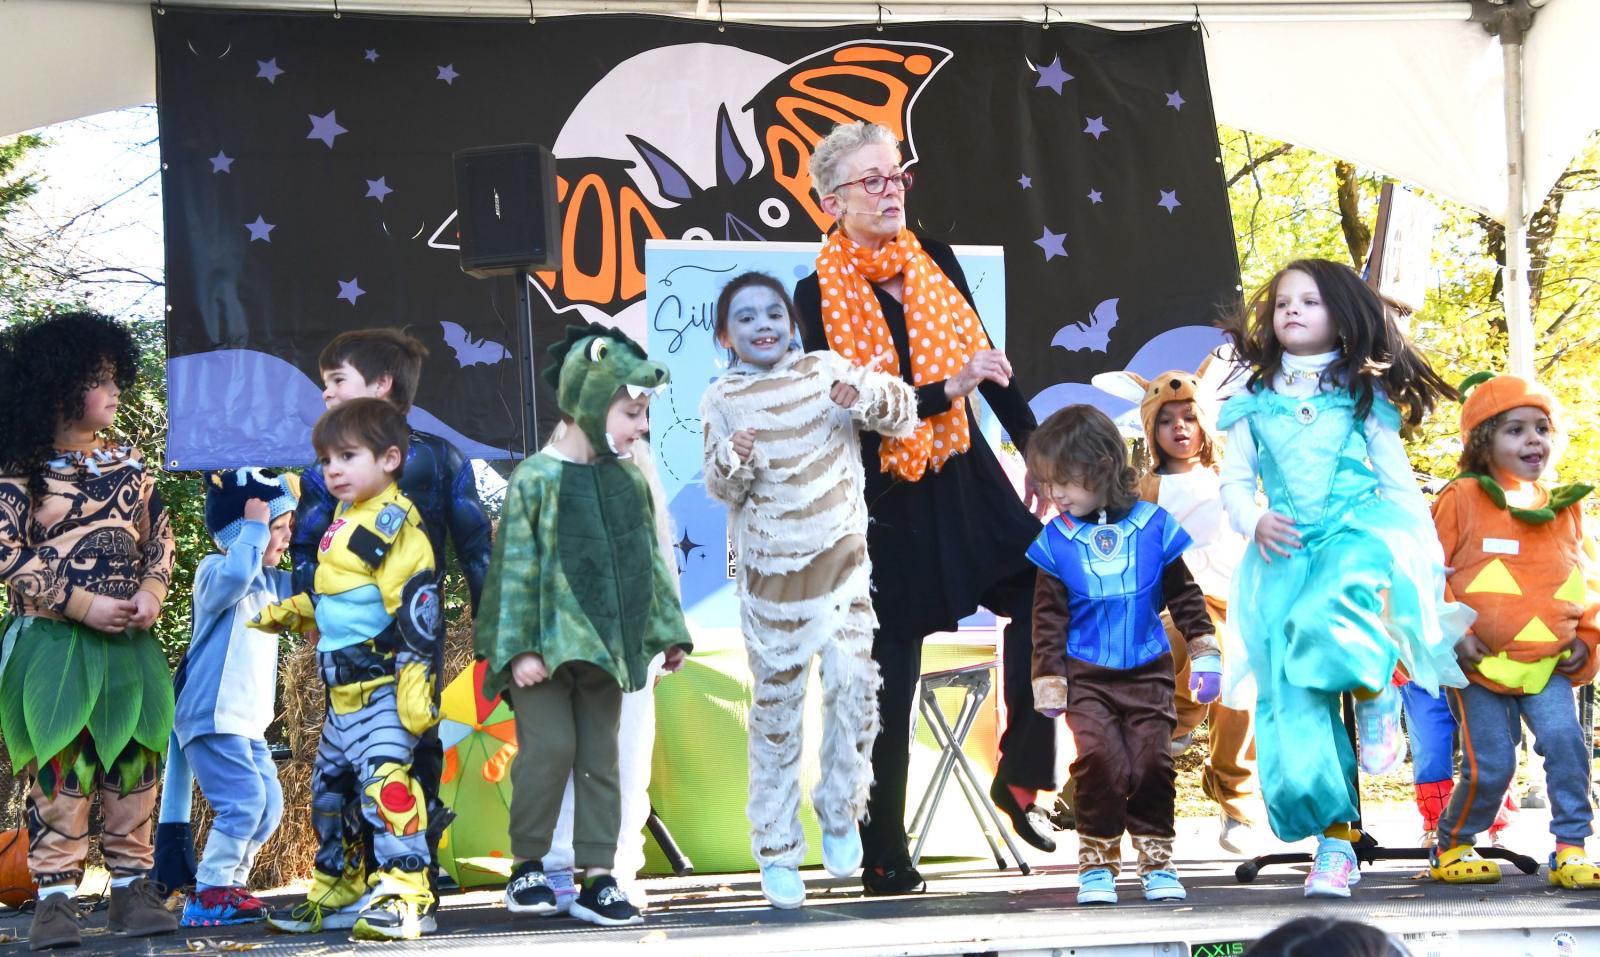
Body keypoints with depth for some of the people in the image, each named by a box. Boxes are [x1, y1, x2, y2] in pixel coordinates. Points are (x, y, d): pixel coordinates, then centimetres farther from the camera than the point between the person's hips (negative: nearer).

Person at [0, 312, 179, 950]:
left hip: (128, 643, 5)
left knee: (132, 766, 6)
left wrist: (151, 593, -6)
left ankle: (130, 886, 14)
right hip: (52, 642, -5)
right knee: (58, 771, -4)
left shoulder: (130, 465, 10)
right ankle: (55, 896, -1)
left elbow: (160, 538, 13)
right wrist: (83, 605, -16)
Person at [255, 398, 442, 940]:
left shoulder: (393, 523, -13)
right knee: (329, 786, 17)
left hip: (385, 684, -10)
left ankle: (406, 895, -23)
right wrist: (291, 613, 22)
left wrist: (414, 680, -24)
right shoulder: (344, 521, 16)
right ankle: (335, 887, 32)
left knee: (383, 776, -23)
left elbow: (417, 607, -20)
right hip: (344, 691, 10)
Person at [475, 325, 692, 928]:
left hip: (604, 646, 5)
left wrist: (670, 632, 14)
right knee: (550, 747, -11)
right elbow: (516, 567, -10)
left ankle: (597, 879, 9)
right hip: (547, 645, -5)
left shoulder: (629, 482, 8)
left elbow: (649, 563, 15)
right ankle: (526, 866, 7)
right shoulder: (537, 480, -9)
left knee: (600, 759, 5)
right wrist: (519, 647, -14)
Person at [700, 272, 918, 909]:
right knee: (776, 707, 5)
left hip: (842, 563, 1)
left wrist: (864, 395, -19)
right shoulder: (723, 400, -2)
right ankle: (776, 852, 15)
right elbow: (721, 491, -4)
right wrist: (732, 459, -26)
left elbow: (903, 410, 1)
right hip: (771, 574, -1)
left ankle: (840, 814, 16)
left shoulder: (826, 370, 1)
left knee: (854, 683, -9)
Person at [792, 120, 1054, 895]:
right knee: (889, 680, 1)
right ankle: (884, 858, 14)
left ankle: (1020, 777, 6)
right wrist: (948, 388, -24)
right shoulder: (819, 295, -8)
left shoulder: (935, 263, 5)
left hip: (966, 482, 4)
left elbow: (990, 364, 12)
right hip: (887, 504, -4)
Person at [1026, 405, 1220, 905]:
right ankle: (1097, 863, 1)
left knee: (1152, 762, -3)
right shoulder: (1056, 540, -3)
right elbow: (1048, 619, 2)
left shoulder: (1153, 525, -3)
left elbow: (1185, 596, 7)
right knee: (1100, 762, -12)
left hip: (1147, 671, 1)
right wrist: (1049, 683, -1)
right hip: (1087, 677, 0)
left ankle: (1157, 859, 11)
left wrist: (1204, 655, 5)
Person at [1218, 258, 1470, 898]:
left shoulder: (1362, 397, 9)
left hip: (1357, 536, -3)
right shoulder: (1256, 403, 13)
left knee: (1329, 623, -37)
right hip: (1288, 556, 3)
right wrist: (1255, 522, -7)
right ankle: (1337, 839, 1)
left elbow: (1398, 481, 8)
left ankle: (1378, 693, -4)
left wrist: (1427, 563, 2)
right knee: (1296, 700, -6)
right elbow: (1235, 482, 14)